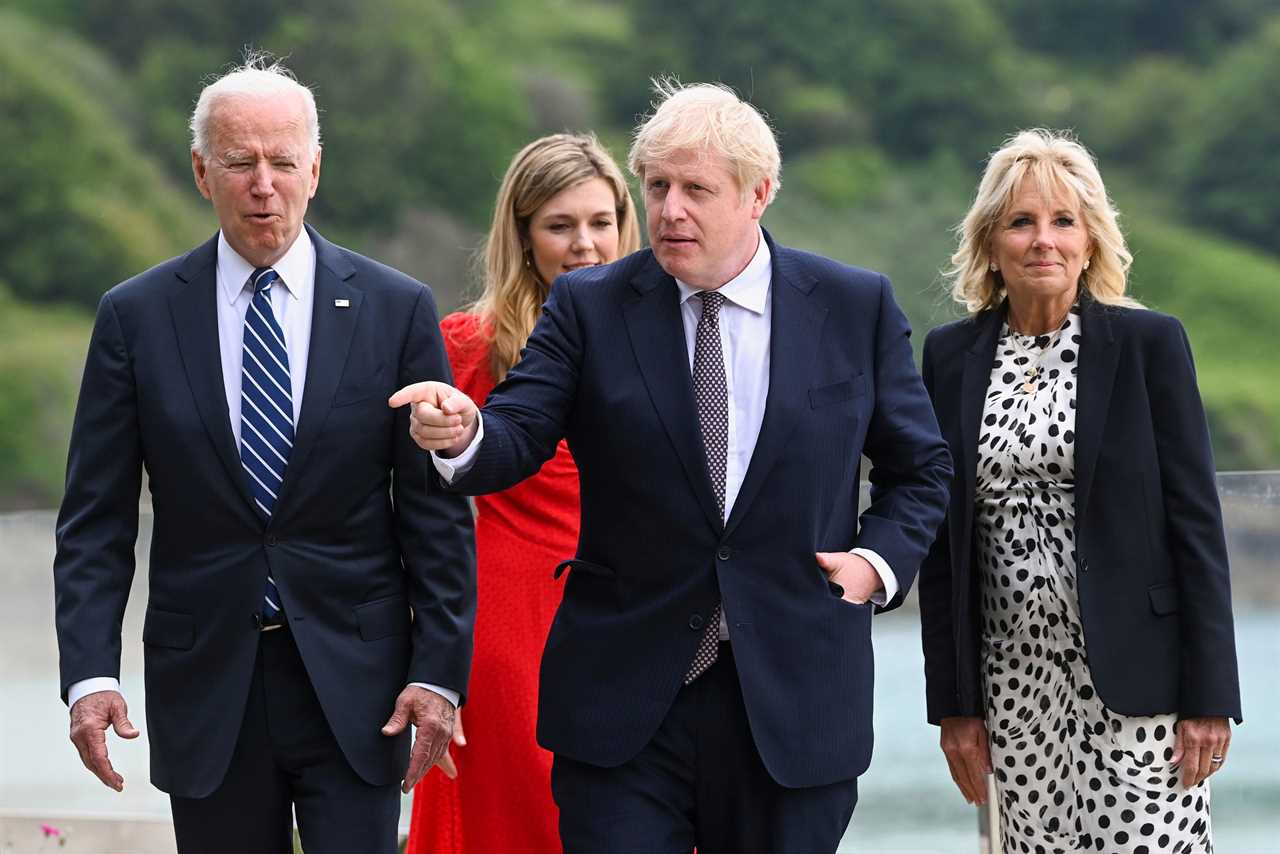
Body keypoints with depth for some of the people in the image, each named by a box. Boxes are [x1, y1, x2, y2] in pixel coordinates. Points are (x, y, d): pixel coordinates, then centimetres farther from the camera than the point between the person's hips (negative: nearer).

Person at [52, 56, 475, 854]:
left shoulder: (396, 309, 1)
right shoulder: (137, 316, 2)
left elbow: (436, 511, 2)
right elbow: (96, 519, 2)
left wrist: (439, 671, -5)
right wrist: (90, 673, -10)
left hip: (352, 676, -1)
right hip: (205, 682, 1)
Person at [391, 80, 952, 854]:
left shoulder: (856, 308, 3)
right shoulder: (589, 308, 2)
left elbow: (921, 468, 13)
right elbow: (516, 440, -9)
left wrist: (879, 560, -3)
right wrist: (462, 433, -31)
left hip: (792, 699, 1)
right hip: (623, 703, 0)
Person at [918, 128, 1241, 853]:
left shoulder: (1149, 344, -1)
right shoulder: (952, 357, 8)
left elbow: (1196, 519, -3)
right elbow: (941, 540, 10)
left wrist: (1209, 696, -8)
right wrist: (954, 701, 6)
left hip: (1134, 673, -3)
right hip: (1015, 675, 3)